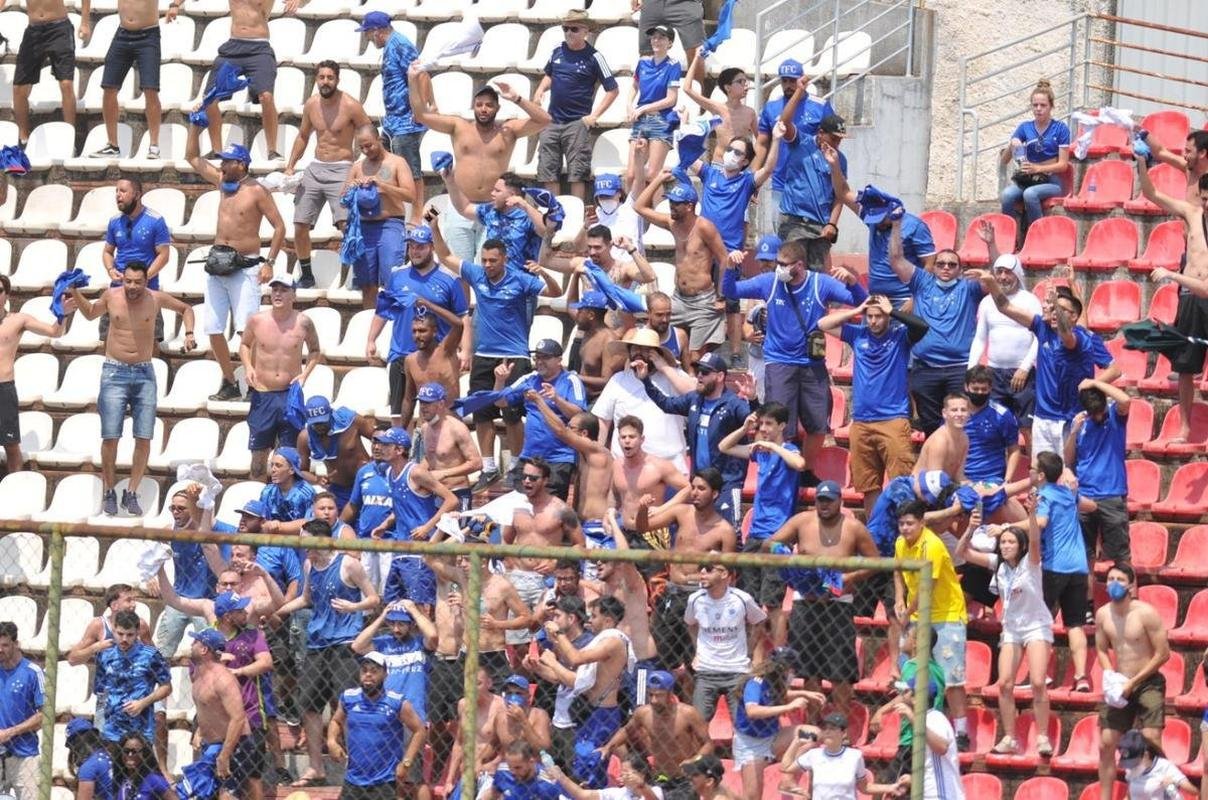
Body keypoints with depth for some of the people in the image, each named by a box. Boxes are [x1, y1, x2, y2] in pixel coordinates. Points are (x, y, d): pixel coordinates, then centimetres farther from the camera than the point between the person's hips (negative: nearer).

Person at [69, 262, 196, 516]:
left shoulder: (156, 299, -2)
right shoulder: (111, 296, -1)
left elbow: (185, 309, 16)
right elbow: (90, 313, 21)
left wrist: (189, 334, 2)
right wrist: (75, 293, 7)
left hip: (144, 374, 1)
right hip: (114, 373, -1)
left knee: (144, 438, -3)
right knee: (110, 437, -6)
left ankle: (132, 493, 8)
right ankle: (109, 492, 7)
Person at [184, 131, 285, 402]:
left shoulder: (256, 191, -7)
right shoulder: (223, 182, 11)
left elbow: (279, 226, -5)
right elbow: (193, 157, 21)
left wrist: (269, 263, -11)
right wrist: (195, 125, 13)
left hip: (244, 267, -7)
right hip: (217, 265, 7)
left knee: (246, 329, -17)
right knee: (213, 329, 4)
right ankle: (229, 383, 14)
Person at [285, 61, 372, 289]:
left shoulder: (350, 106, -11)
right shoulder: (311, 105, 5)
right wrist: (291, 166, 12)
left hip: (341, 169, -6)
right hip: (315, 168, 6)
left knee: (347, 224, -22)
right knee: (300, 225, 5)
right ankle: (306, 277, 21)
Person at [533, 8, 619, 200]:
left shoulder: (593, 58, -6)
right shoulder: (558, 51, 8)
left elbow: (613, 90, -3)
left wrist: (594, 115, -10)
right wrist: (540, 90, 5)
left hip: (577, 123, -5)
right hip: (552, 120, 5)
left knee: (577, 174, -6)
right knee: (549, 172, 6)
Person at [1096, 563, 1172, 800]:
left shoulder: (1146, 613, -16)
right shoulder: (1103, 615, 0)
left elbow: (1163, 654, -14)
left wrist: (1133, 682, -16)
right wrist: (1110, 677, -5)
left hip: (1148, 684, -6)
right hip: (1120, 686, 6)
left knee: (1151, 742, -17)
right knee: (1106, 744, 6)